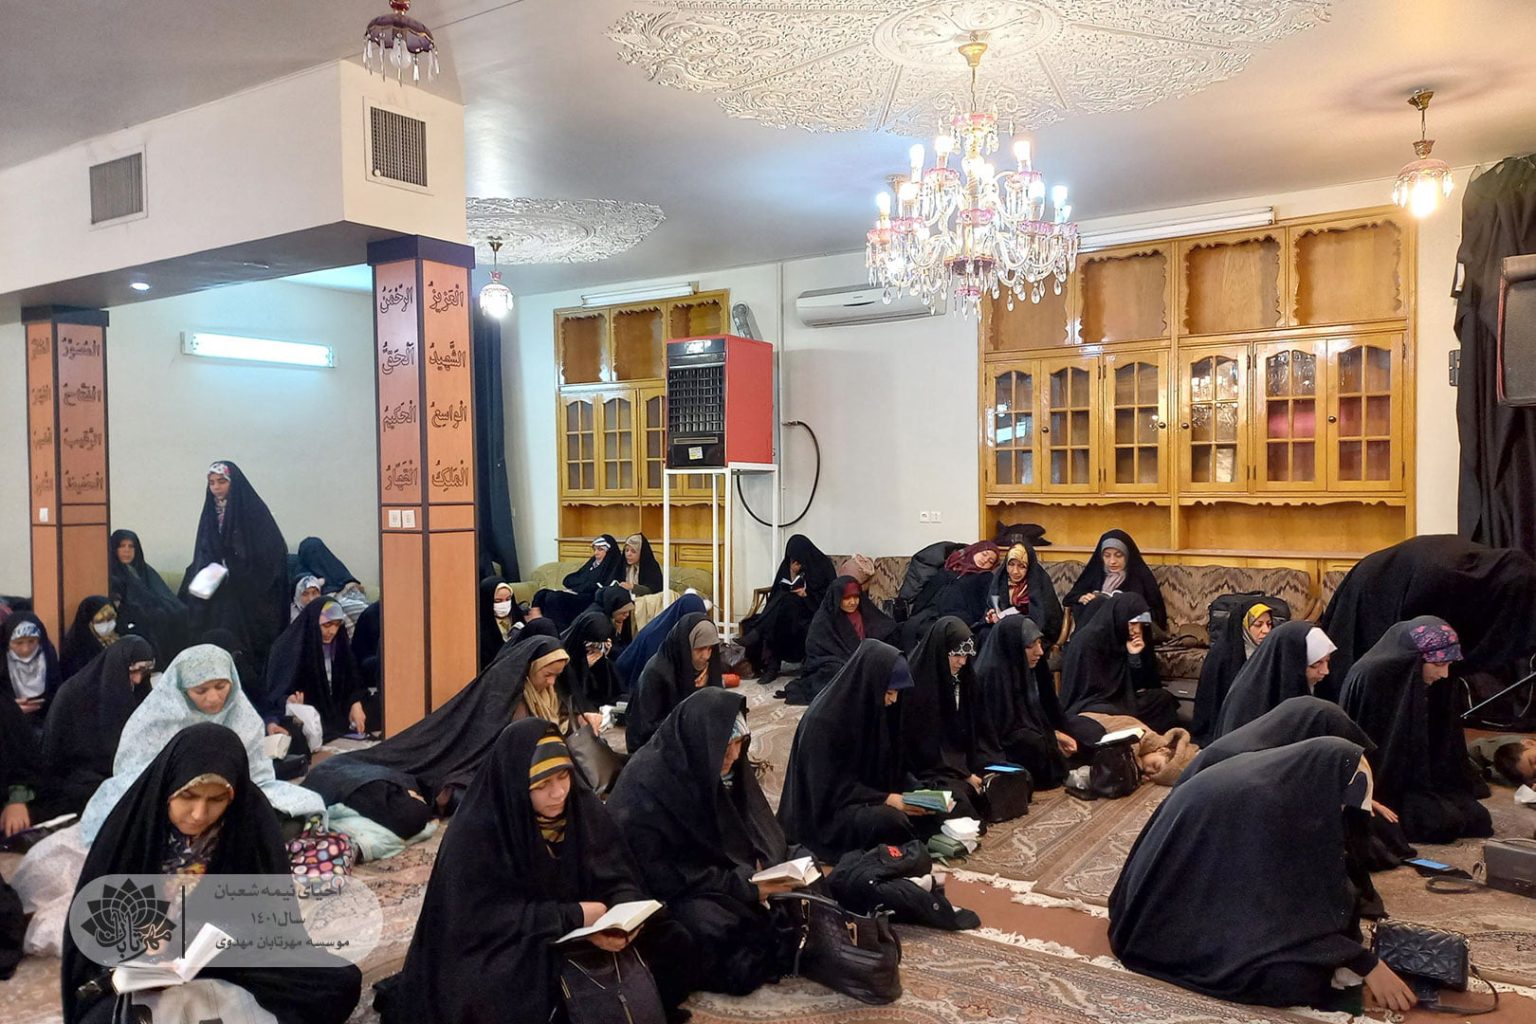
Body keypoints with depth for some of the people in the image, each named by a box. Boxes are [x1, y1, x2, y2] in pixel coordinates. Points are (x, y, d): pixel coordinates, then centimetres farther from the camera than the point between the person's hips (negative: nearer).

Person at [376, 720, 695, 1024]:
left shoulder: (584, 808, -8)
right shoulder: (477, 832, -20)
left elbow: (618, 881, -6)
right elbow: (482, 918, -20)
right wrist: (572, 915, -26)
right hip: (502, 947, -4)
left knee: (669, 946, -10)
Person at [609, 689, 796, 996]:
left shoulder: (724, 768, -2)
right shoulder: (645, 784, -22)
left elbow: (757, 826, 6)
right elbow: (656, 874, -21)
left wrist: (767, 869, -16)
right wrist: (741, 886, -23)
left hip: (728, 878, 6)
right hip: (667, 896, -6)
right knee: (722, 928, -33)